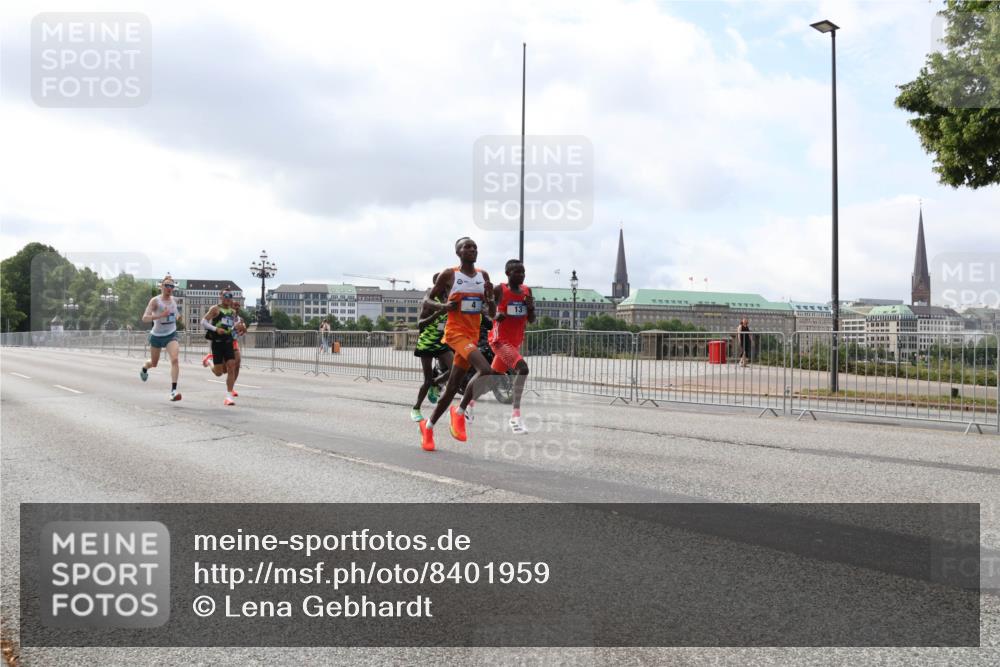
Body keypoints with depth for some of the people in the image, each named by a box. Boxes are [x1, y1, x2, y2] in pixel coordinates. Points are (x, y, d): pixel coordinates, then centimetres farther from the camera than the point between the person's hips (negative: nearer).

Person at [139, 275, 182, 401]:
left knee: (175, 360, -22)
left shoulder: (174, 300, 3)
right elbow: (145, 318, -23)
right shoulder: (155, 301, -13)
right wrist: (160, 316, -35)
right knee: (154, 363, 16)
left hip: (171, 335, 2)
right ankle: (144, 368, 55)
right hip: (157, 335, -2)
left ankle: (173, 390, -24)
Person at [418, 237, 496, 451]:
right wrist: (443, 306, -15)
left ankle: (428, 426, 26)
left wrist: (490, 296, -8)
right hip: (455, 331, -6)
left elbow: (492, 313, 12)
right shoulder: (449, 275, -3)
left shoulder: (483, 276, 10)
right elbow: (427, 299, 4)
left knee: (452, 387, 10)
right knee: (486, 371, -26)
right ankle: (459, 412, -10)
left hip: (473, 335, 6)